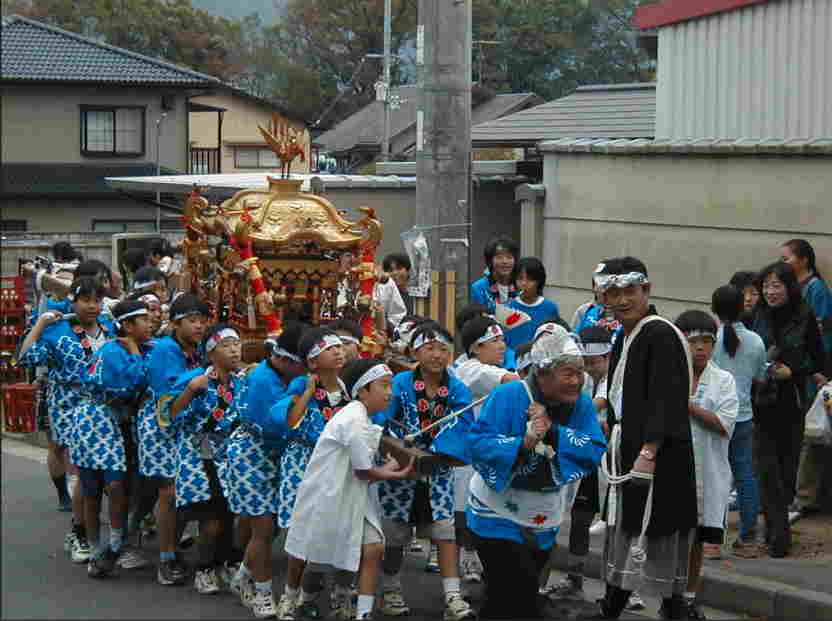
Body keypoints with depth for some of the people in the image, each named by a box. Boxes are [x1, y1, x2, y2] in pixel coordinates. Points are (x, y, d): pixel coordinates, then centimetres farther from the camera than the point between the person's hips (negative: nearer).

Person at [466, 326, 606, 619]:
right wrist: (524, 442, -38)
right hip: (498, 515, -6)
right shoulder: (507, 396, -18)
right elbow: (479, 444, -25)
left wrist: (552, 431, -27)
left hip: (543, 523, 6)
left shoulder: (582, 406, -3)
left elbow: (594, 452, -16)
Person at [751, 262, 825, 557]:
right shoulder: (756, 317, 2)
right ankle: (779, 533, -9)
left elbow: (818, 363, 2)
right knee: (767, 467, -8)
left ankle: (776, 526, 22)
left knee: (787, 466, 5)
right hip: (761, 403, 0)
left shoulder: (805, 319, -1)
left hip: (791, 403, 0)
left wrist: (791, 372, -12)